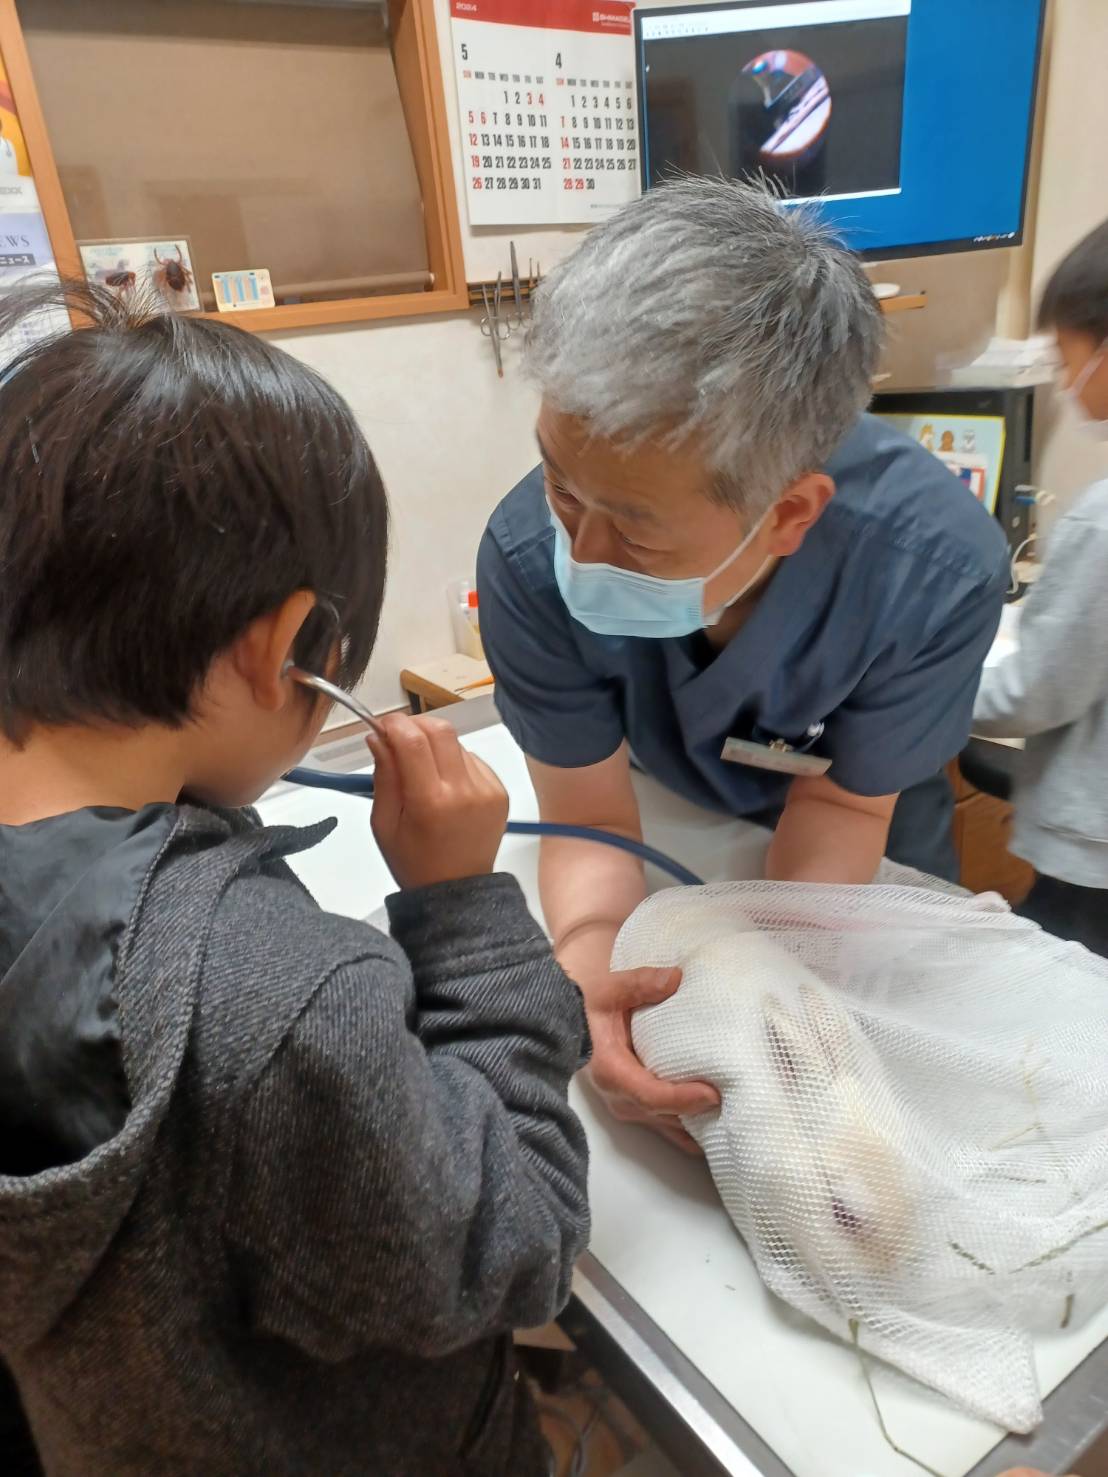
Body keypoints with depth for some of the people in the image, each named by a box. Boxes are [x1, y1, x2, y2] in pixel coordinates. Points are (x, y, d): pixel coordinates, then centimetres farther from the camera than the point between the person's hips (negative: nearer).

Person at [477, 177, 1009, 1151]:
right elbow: (590, 819, -26)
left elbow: (840, 802, -23)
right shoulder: (529, 556, -38)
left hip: (864, 867, 1)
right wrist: (594, 967, -46)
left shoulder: (939, 568, -39)